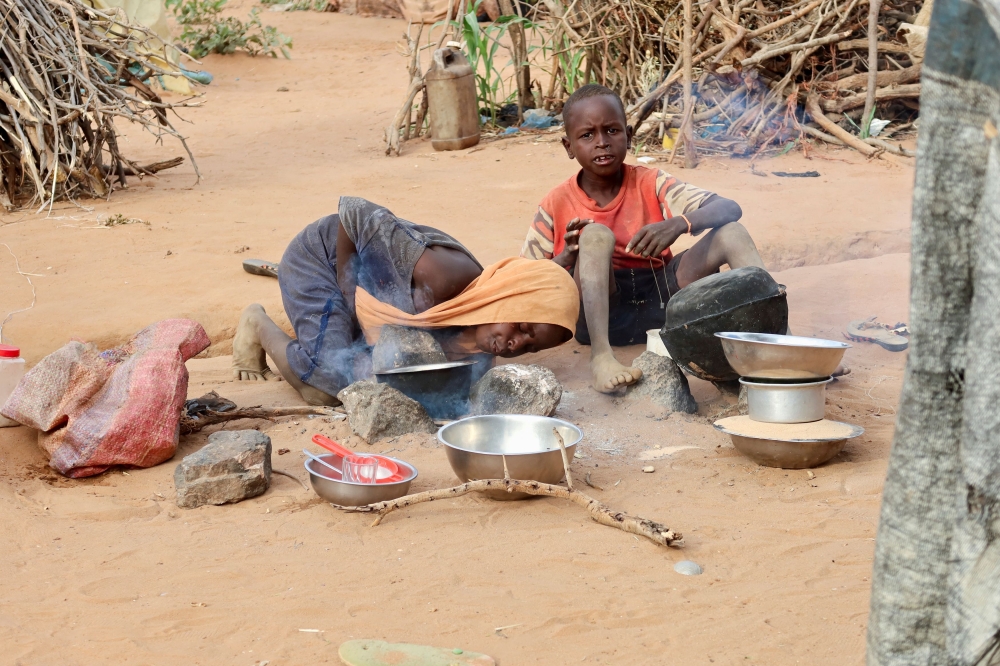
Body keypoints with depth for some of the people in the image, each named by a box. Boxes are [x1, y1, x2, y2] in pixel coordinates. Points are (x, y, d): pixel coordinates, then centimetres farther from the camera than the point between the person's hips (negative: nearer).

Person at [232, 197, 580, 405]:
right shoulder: (446, 276, -40)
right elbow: (353, 211, -34)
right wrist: (346, 286, -23)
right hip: (323, 254, -7)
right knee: (327, 389, -18)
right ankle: (259, 326, 11)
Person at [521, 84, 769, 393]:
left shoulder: (649, 184, 3)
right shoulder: (557, 205, 1)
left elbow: (730, 209, -7)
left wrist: (678, 224, -27)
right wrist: (566, 257, -20)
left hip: (660, 301, 2)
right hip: (597, 312, -2)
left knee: (730, 233, -13)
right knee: (597, 234, -28)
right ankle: (601, 356, -41)